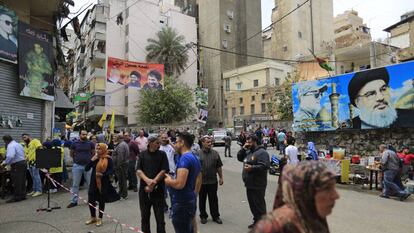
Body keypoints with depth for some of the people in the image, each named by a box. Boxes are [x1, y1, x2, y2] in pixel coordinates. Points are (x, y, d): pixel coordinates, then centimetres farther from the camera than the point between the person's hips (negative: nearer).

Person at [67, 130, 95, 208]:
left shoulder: (90, 144, 0)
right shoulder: (74, 144, -1)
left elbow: (93, 153, 11)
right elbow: (71, 154, 11)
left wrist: (89, 159, 3)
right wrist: (77, 159, 6)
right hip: (77, 166, 0)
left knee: (90, 184, 7)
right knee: (75, 184, 7)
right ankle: (74, 201, 19)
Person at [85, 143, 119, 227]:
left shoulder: (108, 159, -9)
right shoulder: (94, 158, 5)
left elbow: (111, 171, -10)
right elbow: (86, 169, 0)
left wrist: (102, 174, -25)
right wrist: (92, 160, -12)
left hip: (104, 183, -4)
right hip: (93, 182, 4)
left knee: (101, 201, 8)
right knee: (91, 200, 9)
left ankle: (100, 219, 25)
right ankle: (93, 217, 31)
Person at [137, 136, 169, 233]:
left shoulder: (162, 154, -1)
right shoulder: (142, 154, 4)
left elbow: (164, 171, -7)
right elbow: (139, 170, -3)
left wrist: (153, 183, -13)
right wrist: (148, 180, -20)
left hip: (158, 190, -2)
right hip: (144, 189, 2)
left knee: (159, 217, 3)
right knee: (144, 216, 14)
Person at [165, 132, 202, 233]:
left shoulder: (184, 158, -22)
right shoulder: (194, 157, 9)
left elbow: (179, 184, -30)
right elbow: (199, 179, 20)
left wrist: (169, 181, -12)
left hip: (182, 202, -10)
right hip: (191, 199, 10)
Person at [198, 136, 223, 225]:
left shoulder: (215, 153, 2)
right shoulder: (198, 154, -5)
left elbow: (219, 167, 6)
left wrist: (221, 177, 4)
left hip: (213, 181, 1)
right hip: (201, 181, -1)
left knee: (214, 199, 11)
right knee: (202, 200, 11)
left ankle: (215, 216, 26)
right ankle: (203, 216, 27)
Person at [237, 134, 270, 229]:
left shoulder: (262, 152, -15)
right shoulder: (248, 152, 15)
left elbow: (264, 166, -25)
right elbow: (239, 158, 16)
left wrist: (252, 168, -33)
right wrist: (243, 148, 3)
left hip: (257, 185, -9)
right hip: (249, 184, 10)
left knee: (259, 205, 0)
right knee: (252, 204, 19)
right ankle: (256, 221, 33)